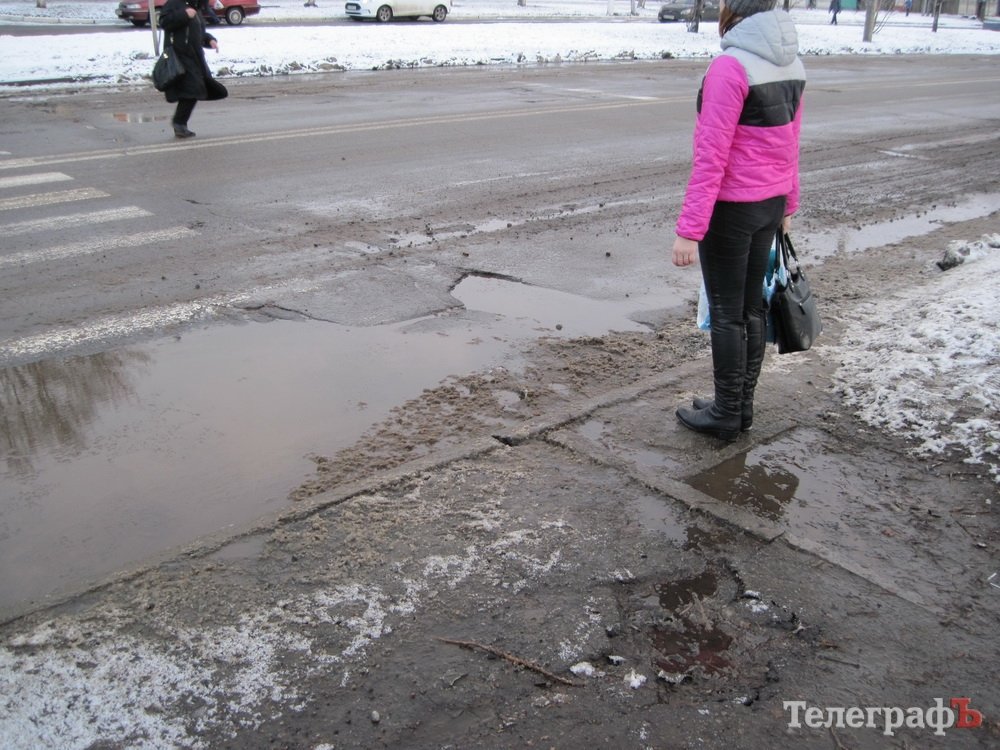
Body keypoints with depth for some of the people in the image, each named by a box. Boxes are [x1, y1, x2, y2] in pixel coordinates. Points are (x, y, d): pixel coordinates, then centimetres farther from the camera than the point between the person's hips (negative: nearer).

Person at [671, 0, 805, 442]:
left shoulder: (730, 66, -20)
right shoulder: (790, 63, 5)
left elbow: (711, 157, -23)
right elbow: (790, 145, 12)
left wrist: (689, 230, -21)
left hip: (730, 207, -8)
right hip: (770, 204, 8)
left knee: (726, 314, 4)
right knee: (752, 306, 16)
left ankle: (726, 415, 17)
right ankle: (743, 406, 29)